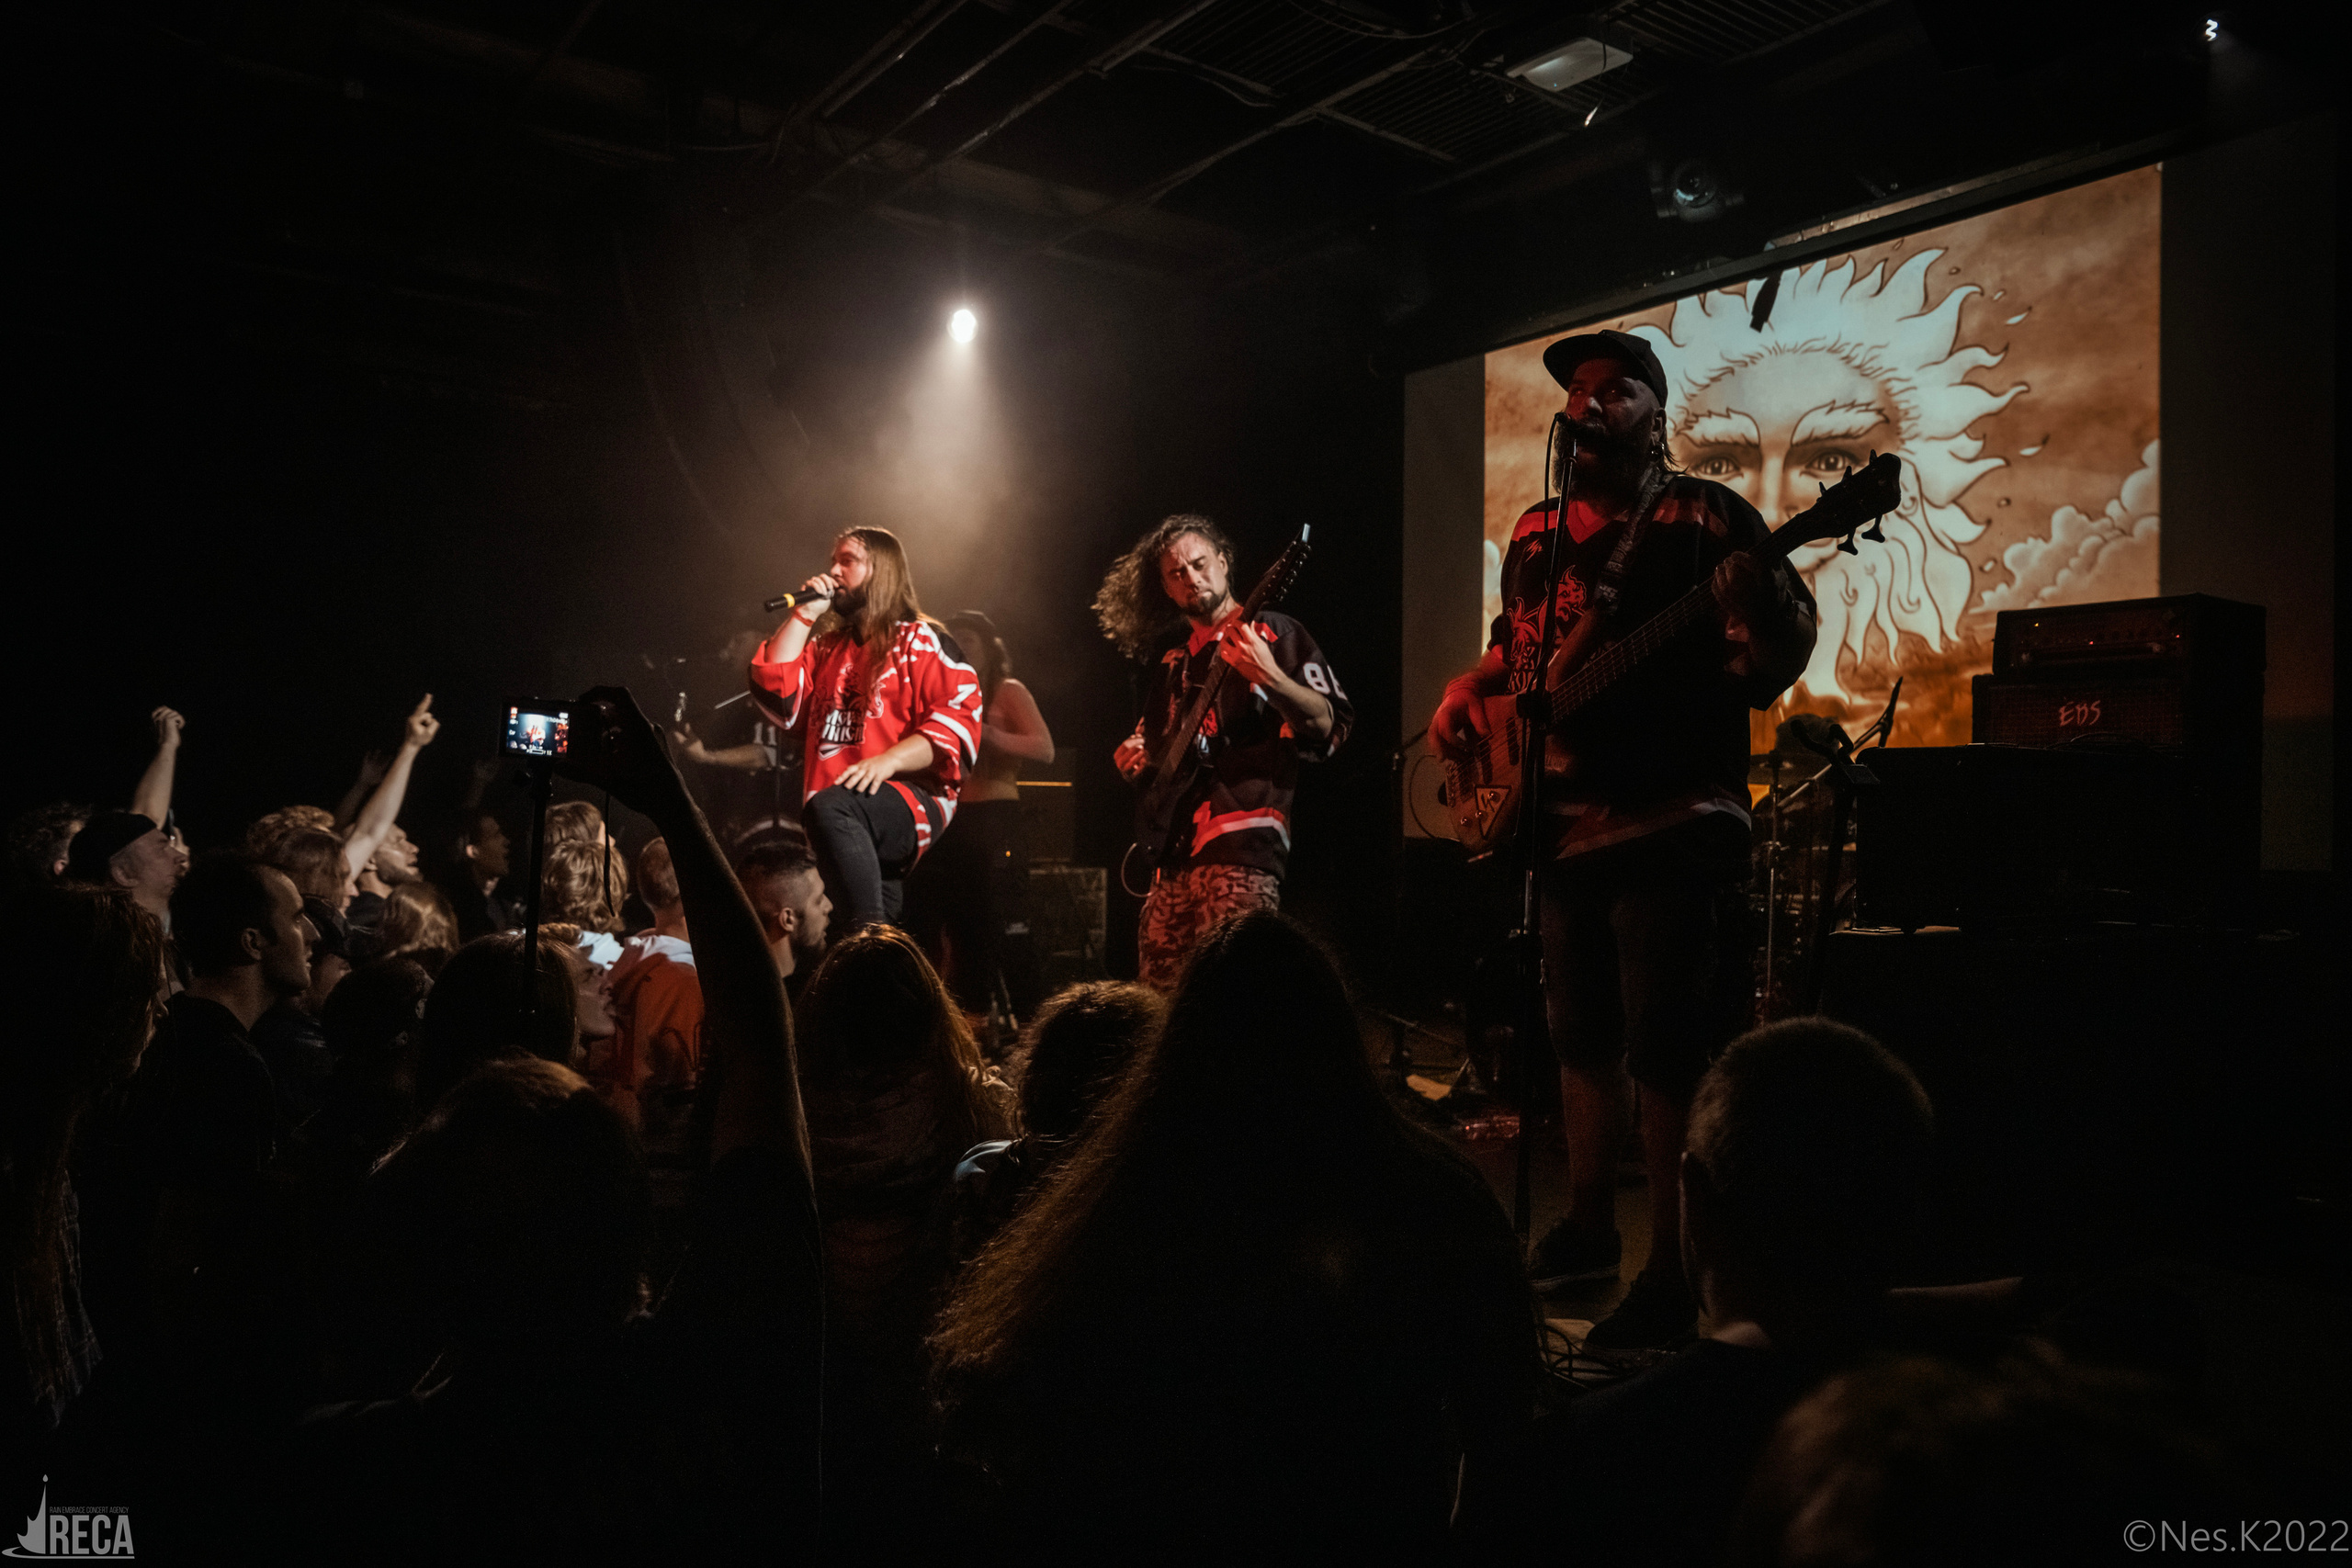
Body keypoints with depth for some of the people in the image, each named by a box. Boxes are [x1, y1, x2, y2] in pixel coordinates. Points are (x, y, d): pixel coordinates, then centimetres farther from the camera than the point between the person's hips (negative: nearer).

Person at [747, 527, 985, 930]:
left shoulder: (921, 641, 5)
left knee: (828, 807, -34)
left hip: (913, 799, -6)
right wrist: (803, 615, 10)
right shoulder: (826, 646, 24)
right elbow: (776, 697, 10)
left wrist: (888, 761, -21)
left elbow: (960, 719, -8)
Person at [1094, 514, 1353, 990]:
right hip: (1170, 846, 7)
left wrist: (1269, 676, -25)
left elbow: (1331, 727, -9)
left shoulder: (1274, 633, 1)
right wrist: (1132, 754, 11)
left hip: (1242, 841, -7)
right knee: (1160, 989, 6)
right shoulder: (1172, 654, 21)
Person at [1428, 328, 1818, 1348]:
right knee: (1582, 1040, 17)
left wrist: (1763, 601, -30)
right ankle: (1587, 1229, 33)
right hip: (1561, 829, 7)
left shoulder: (1705, 520, -4)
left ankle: (1674, 1277, 9)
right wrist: (1469, 691, 9)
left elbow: (1772, 671, -10)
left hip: (1673, 829, -6)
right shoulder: (1536, 533, 14)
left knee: (1668, 1057, -5)